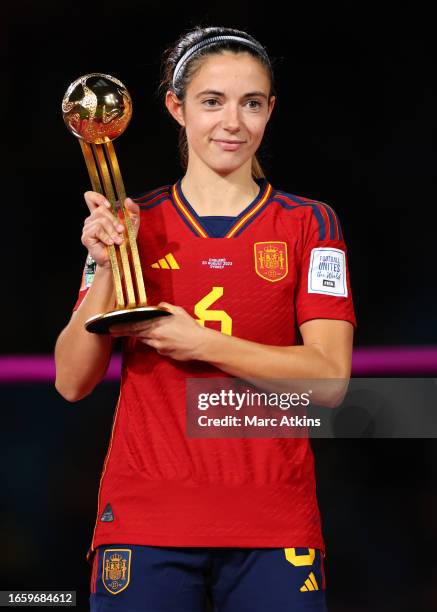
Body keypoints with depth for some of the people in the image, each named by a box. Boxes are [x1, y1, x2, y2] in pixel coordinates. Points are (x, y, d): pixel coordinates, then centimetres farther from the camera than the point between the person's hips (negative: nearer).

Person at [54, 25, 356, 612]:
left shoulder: (310, 223, 5)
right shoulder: (132, 224, 7)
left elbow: (330, 375, -7)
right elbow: (73, 382, 2)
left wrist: (201, 342, -15)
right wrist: (106, 268, -10)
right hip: (145, 521, 1)